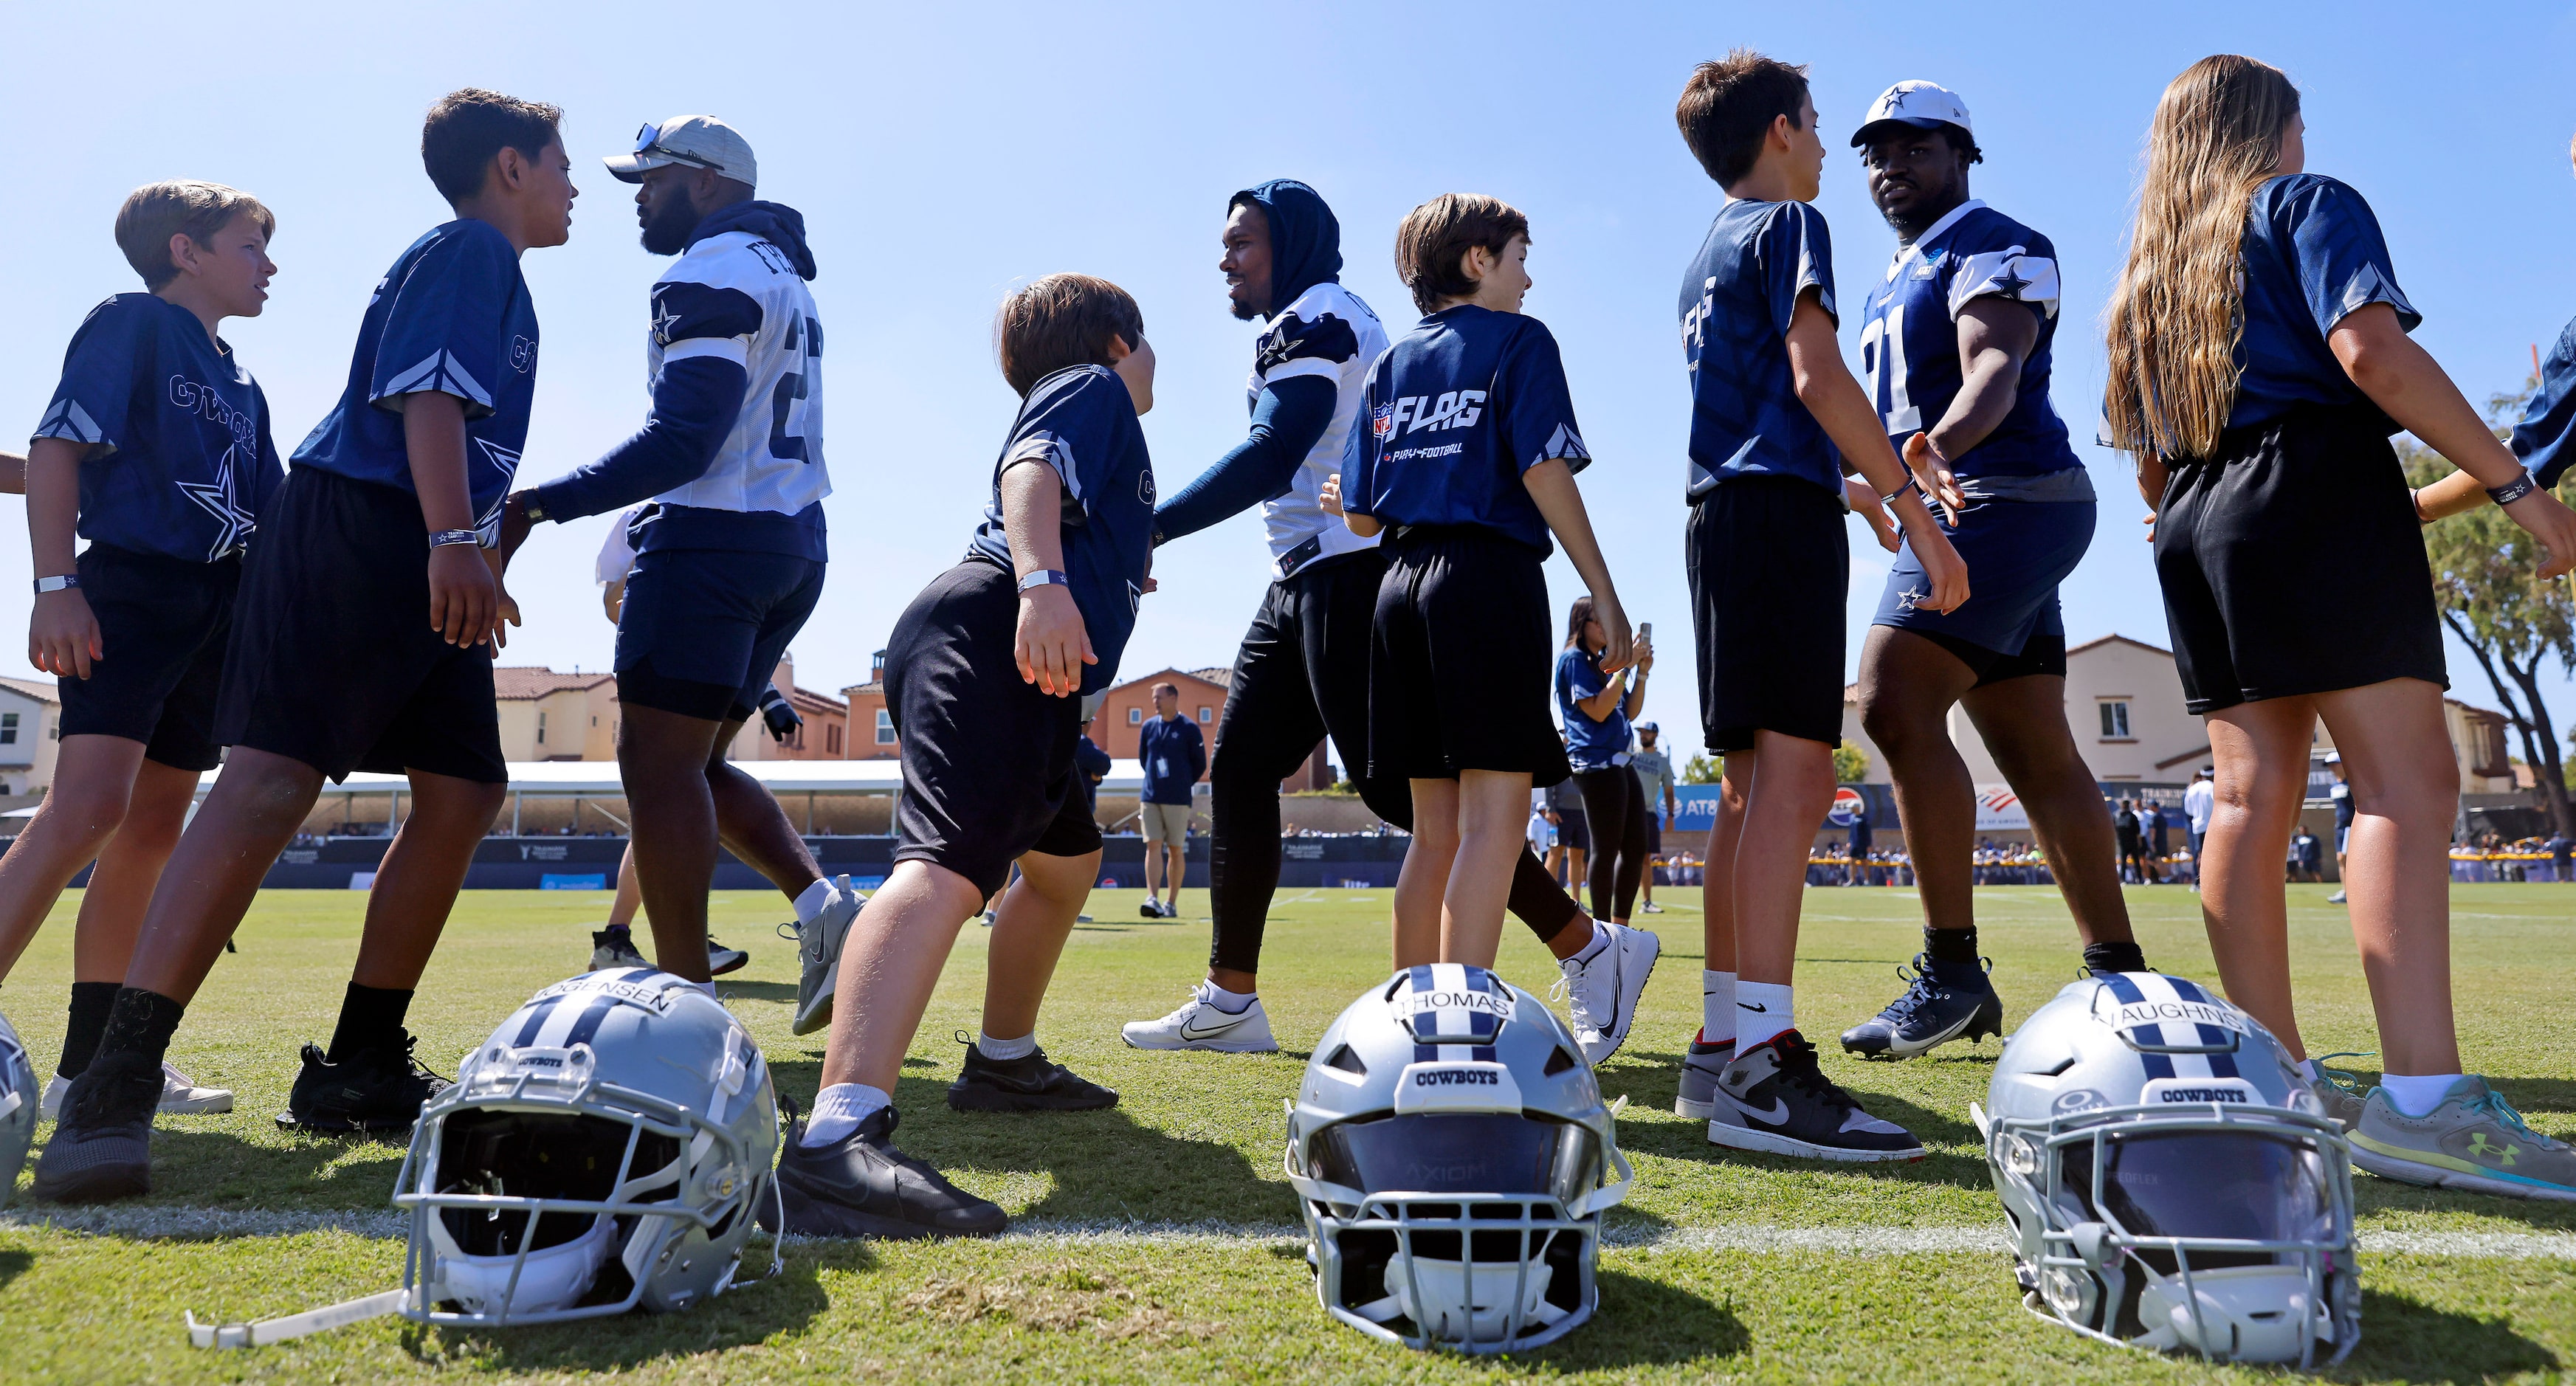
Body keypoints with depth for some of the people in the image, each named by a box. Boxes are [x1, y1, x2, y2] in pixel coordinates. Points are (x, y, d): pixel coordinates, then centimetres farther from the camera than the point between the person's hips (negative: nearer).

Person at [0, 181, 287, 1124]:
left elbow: (273, 518, 22)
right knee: (89, 805, -22)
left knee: (155, 826, 6)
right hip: (130, 586, -7)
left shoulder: (243, 387, 21)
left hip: (217, 611, 8)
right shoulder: (131, 325, 1)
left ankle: (90, 1064, 11)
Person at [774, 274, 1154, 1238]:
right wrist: (1043, 580, -30)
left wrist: (1120, 571, 69)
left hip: (1025, 670, 11)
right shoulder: (1094, 389, 10)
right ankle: (835, 1139, -46)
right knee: (950, 859, -30)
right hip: (986, 639, -11)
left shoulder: (1075, 406, 37)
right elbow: (1031, 467, -12)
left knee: (1065, 860, 27)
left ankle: (1004, 1062, 40)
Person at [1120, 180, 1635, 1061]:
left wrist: (1145, 531, -20)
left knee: (1396, 783, -12)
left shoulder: (1314, 321, -7)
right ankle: (1229, 1002, 13)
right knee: (1241, 769, 8)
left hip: (1345, 572, -10)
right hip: (1303, 583, 10)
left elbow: (1269, 459, -20)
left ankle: (1588, 951, -3)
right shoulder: (1316, 328, 23)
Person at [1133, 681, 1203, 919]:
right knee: (1153, 846, -7)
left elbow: (1200, 765, 3)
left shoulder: (1189, 728, -3)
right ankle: (1152, 899, -14)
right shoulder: (1148, 726, 8)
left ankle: (1172, 903, 11)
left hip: (1178, 800, -3)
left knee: (1176, 850, 3)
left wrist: (1181, 784, 8)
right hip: (1151, 798, 3)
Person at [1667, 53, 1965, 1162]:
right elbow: (1816, 378, -14)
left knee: (1752, 785, 7)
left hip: (1724, 515, 9)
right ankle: (1761, 1064, -24)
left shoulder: (1708, 257, 27)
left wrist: (1843, 488, 42)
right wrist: (1915, 511, -16)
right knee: (1793, 774, -18)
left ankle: (1723, 1041, 9)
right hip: (1780, 516, -9)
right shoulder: (1789, 224, 0)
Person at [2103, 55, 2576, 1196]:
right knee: (2407, 781, -13)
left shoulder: (2151, 270, 26)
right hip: (2316, 490, -7)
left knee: (2252, 794, 3)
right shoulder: (2309, 203, 6)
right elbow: (2371, 351, -12)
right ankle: (2422, 1099, -23)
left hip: (2193, 531, 7)